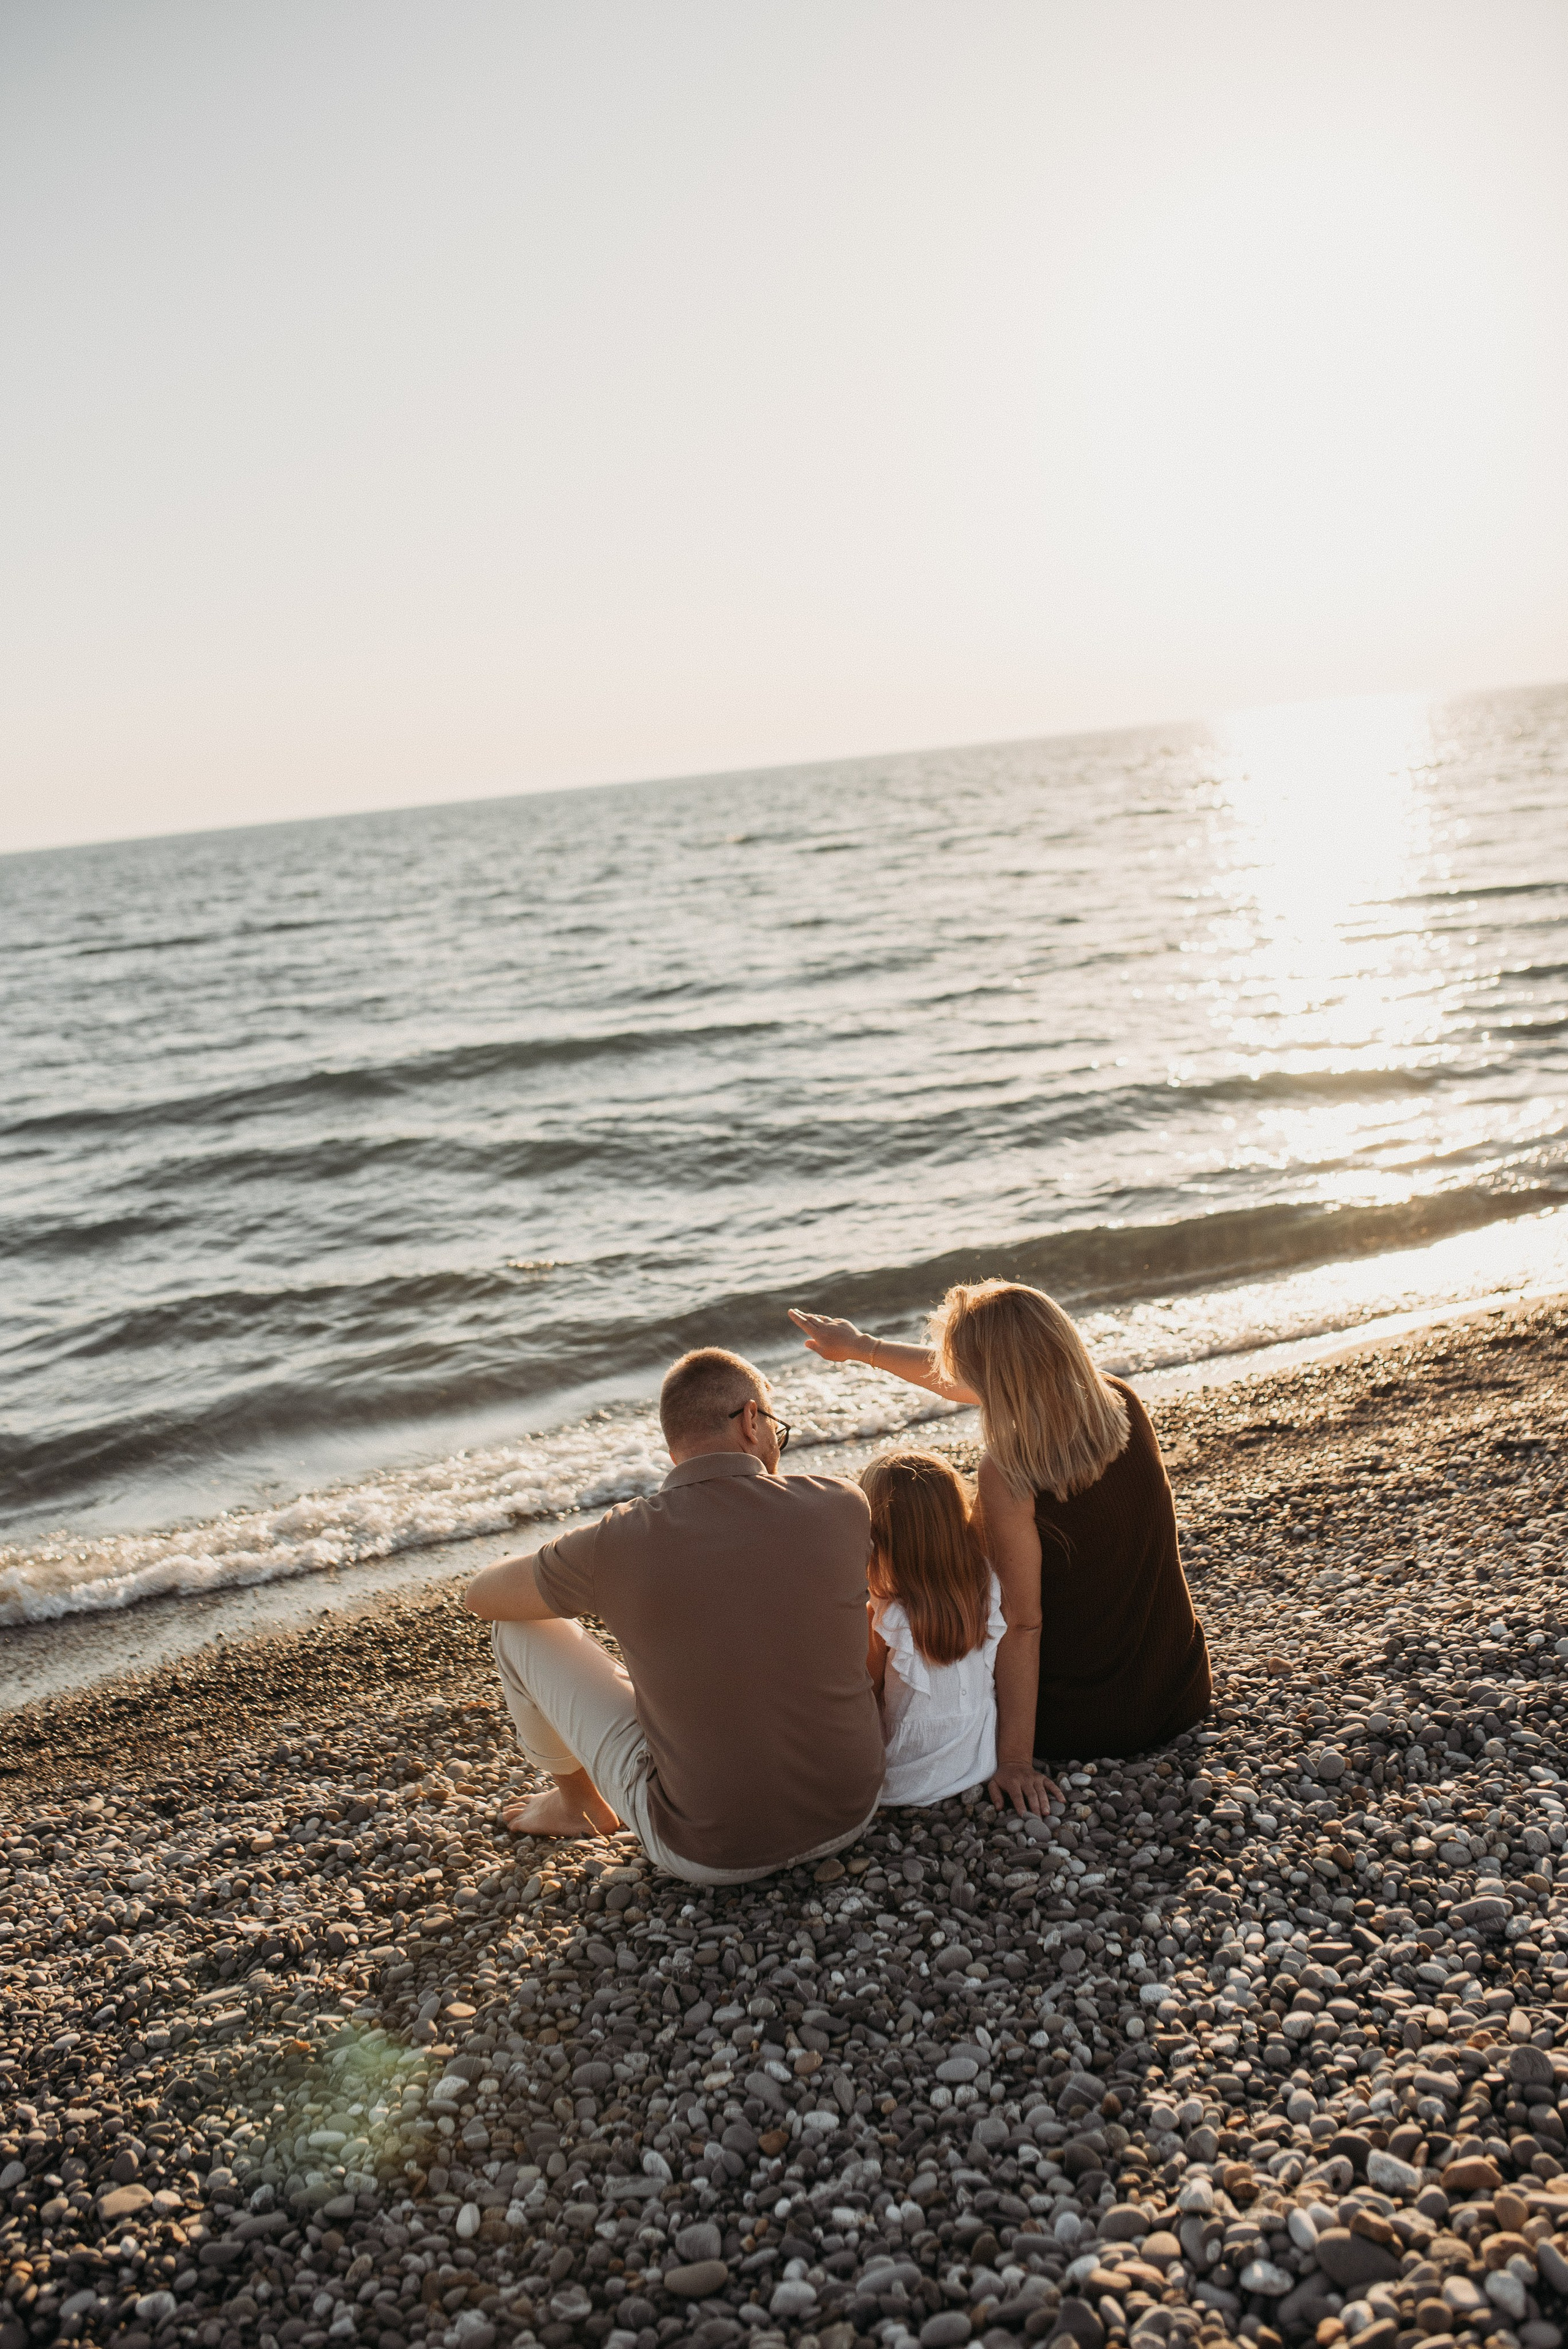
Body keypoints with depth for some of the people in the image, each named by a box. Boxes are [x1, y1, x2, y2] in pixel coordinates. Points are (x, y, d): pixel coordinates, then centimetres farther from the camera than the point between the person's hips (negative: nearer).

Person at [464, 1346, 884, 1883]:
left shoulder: (616, 1545, -17)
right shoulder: (840, 1506, -12)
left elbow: (482, 1593, 4)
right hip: (852, 1812, 3)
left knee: (519, 1625, 9)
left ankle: (576, 1802, 36)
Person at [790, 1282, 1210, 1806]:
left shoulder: (1005, 1477, -26)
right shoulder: (1121, 1402, -6)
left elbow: (1021, 1624, -19)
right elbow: (980, 1385, 8)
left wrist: (1015, 1759, -10)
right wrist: (861, 1347, 19)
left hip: (1089, 1720, -5)